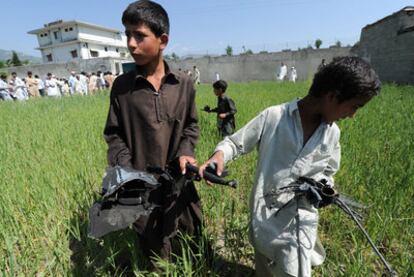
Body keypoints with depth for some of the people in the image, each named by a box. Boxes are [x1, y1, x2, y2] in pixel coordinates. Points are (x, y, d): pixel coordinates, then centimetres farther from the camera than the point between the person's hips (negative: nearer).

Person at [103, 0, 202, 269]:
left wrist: (185, 151, -10)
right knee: (155, 256, 19)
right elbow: (114, 135, 1)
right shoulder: (121, 86, -5)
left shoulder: (184, 84, -2)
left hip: (180, 181, 1)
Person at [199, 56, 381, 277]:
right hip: (266, 218, -2)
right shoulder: (273, 117, -15)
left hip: (301, 223, 3)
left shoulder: (332, 133, 1)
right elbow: (234, 143, -7)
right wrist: (219, 155, -29)